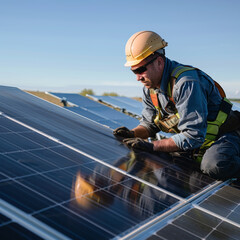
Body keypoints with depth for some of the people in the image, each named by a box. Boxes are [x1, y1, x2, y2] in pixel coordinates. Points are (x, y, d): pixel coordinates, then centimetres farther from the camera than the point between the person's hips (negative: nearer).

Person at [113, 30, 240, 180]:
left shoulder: (186, 82, -29)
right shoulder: (149, 87, -1)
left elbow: (193, 136, -31)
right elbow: (149, 123, 10)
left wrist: (152, 146, -30)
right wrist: (132, 134, -12)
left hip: (222, 136, -8)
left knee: (214, 166, -37)